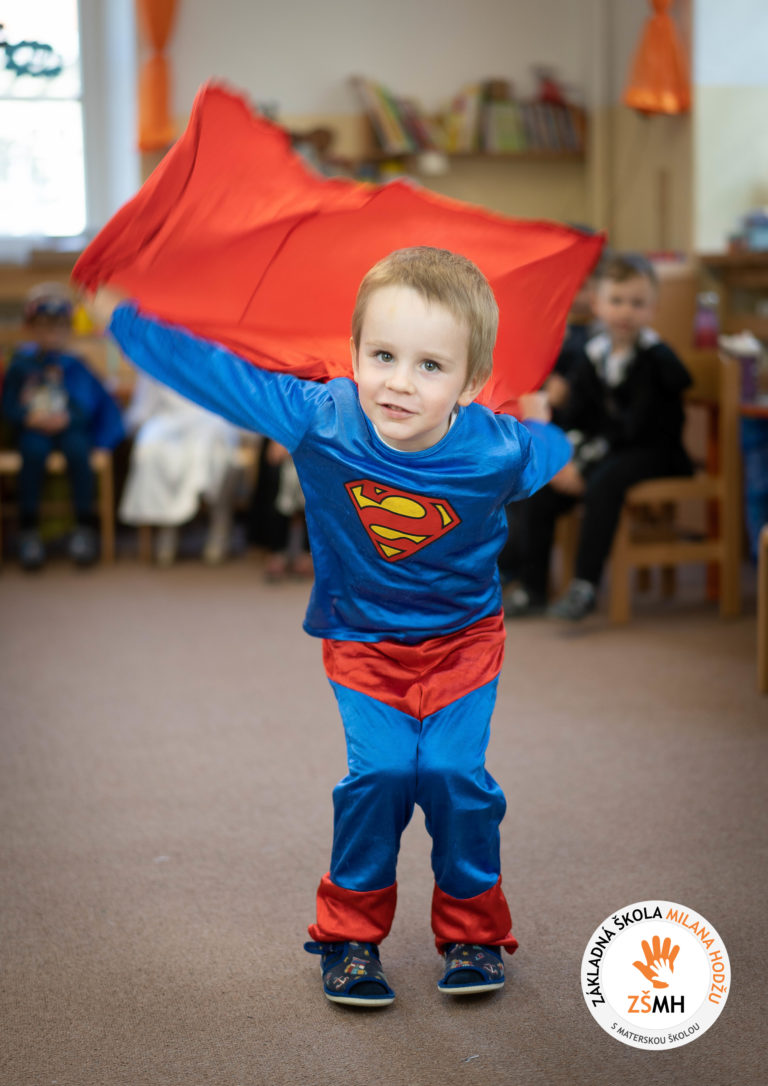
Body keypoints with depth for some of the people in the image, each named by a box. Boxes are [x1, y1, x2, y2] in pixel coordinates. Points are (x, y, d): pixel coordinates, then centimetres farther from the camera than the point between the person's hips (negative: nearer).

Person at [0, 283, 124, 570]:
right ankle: (28, 528, -27)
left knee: (77, 449, -33)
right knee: (34, 452, -34)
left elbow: (87, 408, 1)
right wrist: (31, 418, -15)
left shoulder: (73, 366, 6)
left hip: (69, 427, 0)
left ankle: (84, 525, -25)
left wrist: (66, 419, -18)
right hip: (32, 430, 0)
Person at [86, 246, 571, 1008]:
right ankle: (350, 931, 9)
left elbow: (553, 454, 5)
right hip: (361, 638, 0)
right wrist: (121, 316, -7)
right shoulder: (318, 418, -24)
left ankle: (473, 930, 13)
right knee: (379, 769, -13)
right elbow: (212, 372, -13)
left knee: (454, 773, -12)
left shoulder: (498, 452, -24)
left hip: (463, 636, 0)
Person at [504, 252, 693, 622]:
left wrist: (584, 463, -20)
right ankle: (532, 587, 0)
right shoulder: (590, 356, 6)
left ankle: (585, 585, -29)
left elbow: (634, 428, -19)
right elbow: (574, 417, 5)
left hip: (650, 453, -7)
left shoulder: (656, 360, -13)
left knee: (603, 483, -34)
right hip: (601, 449, 7)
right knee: (538, 487, -8)